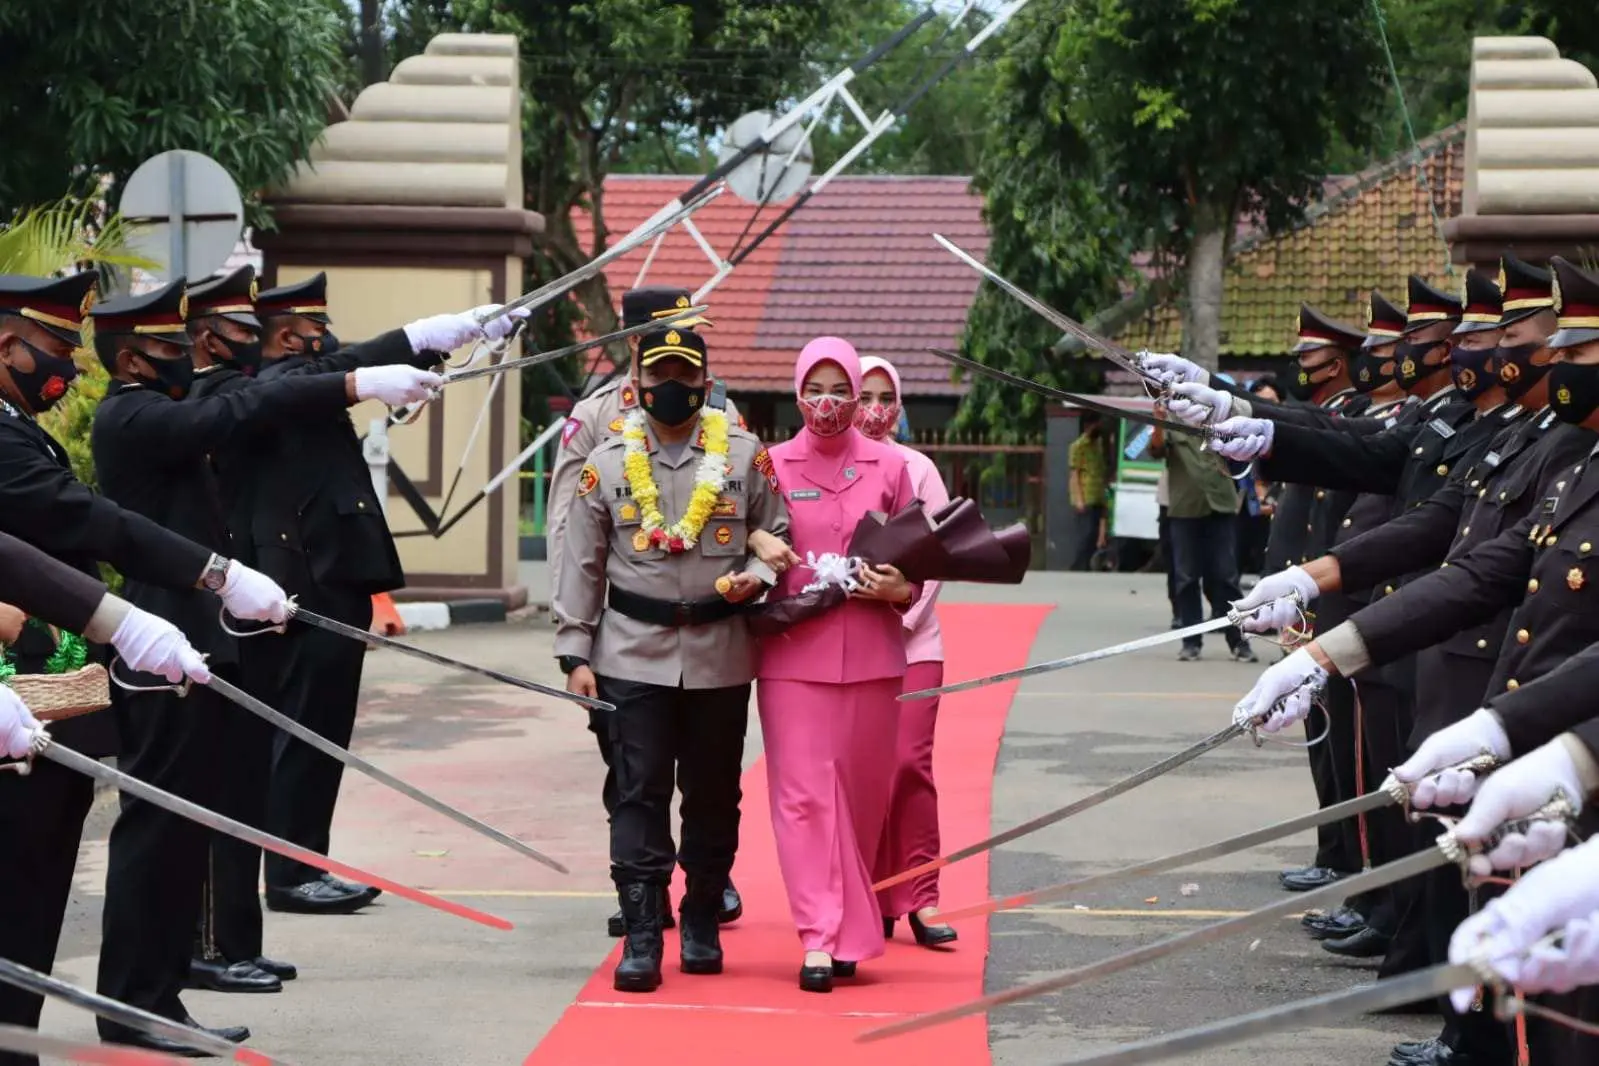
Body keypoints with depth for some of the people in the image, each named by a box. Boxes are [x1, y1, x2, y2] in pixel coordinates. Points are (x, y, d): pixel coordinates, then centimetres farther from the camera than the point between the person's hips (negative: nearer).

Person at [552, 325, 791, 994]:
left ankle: (702, 925, 23)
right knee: (640, 794, -5)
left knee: (714, 795, 8)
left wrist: (753, 578, -10)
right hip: (633, 655, -1)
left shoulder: (745, 455, 4)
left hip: (721, 656, 1)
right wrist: (575, 655, 1)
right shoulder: (606, 463, 3)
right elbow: (582, 565, 5)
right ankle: (640, 939, -4)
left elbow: (779, 538, 12)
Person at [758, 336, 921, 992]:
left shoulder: (890, 467, 7)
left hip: (871, 654, 1)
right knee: (802, 794, -7)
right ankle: (820, 938, -8)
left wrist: (900, 588, -8)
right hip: (793, 651, -1)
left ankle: (848, 931, 20)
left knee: (861, 793, 6)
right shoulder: (773, 466, 5)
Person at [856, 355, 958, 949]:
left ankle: (920, 898, -4)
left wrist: (901, 614, -6)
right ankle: (868, 898, 8)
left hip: (909, 640, 0)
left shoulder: (917, 469, 6)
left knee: (909, 761, -8)